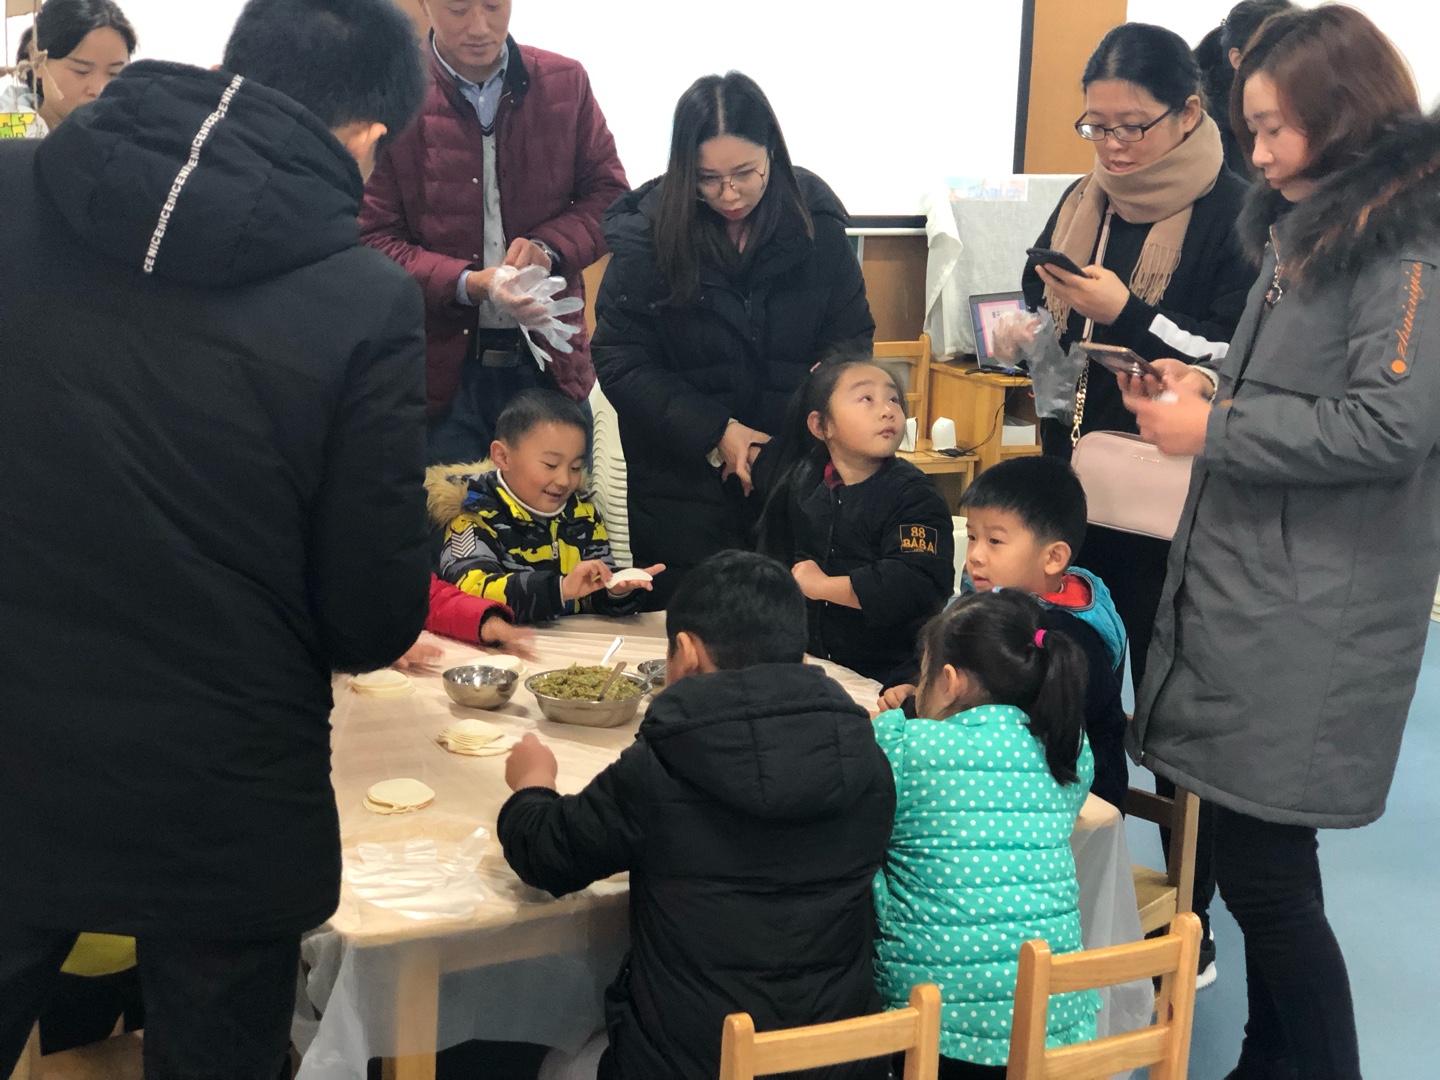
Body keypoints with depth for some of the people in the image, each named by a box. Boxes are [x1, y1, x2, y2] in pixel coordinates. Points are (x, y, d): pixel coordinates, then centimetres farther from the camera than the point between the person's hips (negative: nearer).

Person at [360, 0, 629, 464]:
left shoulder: (565, 83, 2)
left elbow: (609, 192, 8)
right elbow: (374, 238, -8)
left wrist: (548, 246, -12)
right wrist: (467, 284, -23)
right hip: (443, 368, -3)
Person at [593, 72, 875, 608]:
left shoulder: (815, 219, -6)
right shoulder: (646, 233, -11)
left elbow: (851, 334, 0)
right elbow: (621, 362, -10)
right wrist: (714, 433, -18)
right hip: (681, 478, -1)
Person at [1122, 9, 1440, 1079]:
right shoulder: (1310, 224, 17)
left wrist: (1216, 431, -14)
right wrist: (1211, 389, 8)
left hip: (1316, 622, -9)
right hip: (1243, 596, 9)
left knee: (1266, 874, -3)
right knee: (1251, 863, 12)